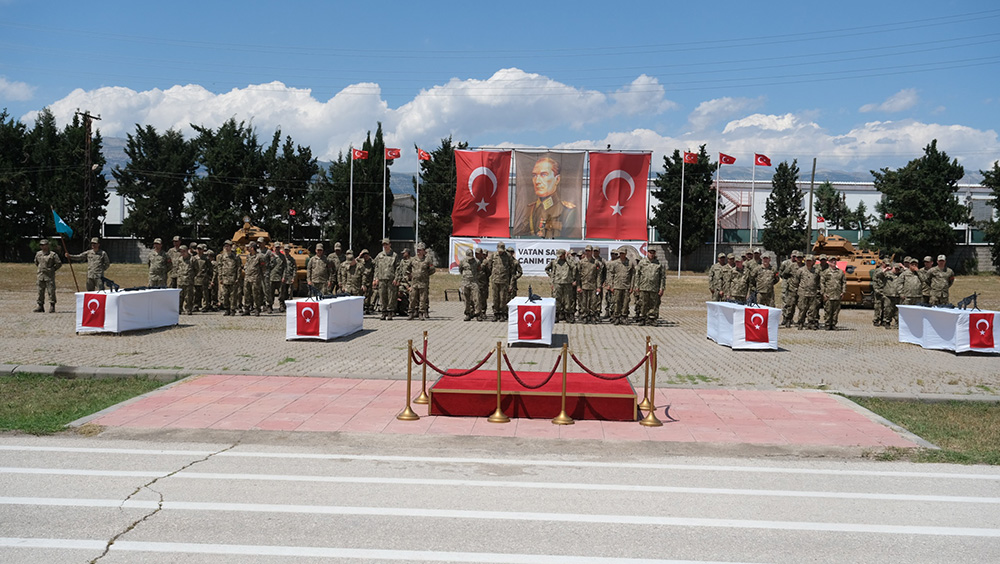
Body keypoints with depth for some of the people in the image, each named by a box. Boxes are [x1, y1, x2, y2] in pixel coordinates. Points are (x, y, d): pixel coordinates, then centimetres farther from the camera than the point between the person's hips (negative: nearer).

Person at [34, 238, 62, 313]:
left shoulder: (52, 254, -5)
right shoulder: (38, 254, 11)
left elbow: (59, 263, -3)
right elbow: (36, 262, 28)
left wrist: (52, 269, -5)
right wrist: (40, 268, 18)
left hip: (49, 276, -5)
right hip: (41, 276, 5)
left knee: (51, 291, -6)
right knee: (40, 292, 7)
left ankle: (52, 307, -2)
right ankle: (40, 306, 14)